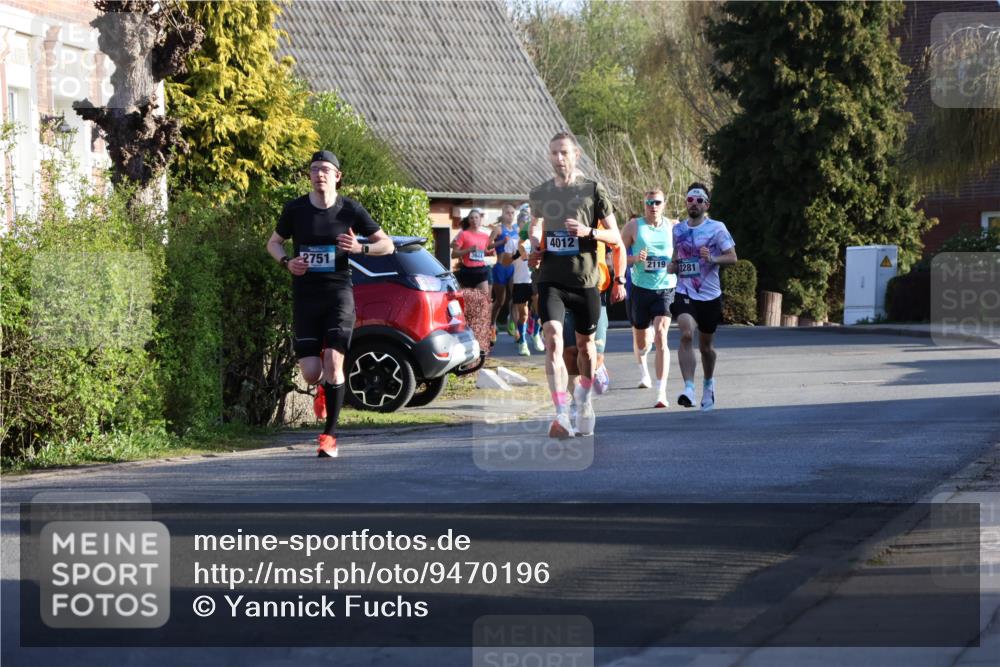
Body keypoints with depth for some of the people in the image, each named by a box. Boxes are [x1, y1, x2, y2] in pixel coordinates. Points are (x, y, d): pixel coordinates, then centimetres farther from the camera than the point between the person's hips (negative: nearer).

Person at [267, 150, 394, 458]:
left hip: (339, 294, -1)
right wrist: (286, 262, -4)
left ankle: (330, 434, -7)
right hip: (305, 297, 2)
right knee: (311, 374, -3)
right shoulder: (295, 209, 2)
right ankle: (327, 389, 35)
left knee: (333, 363, -16)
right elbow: (273, 242, 17)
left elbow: (387, 244, 7)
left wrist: (361, 248, -14)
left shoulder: (350, 210, 0)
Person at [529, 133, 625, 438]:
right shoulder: (539, 194, 8)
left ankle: (584, 396, 43)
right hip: (551, 280, 1)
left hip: (585, 280, -1)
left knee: (585, 343, 13)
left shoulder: (593, 190, 0)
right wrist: (535, 248, 4)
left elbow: (615, 238, 2)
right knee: (553, 338, -19)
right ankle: (562, 416, -27)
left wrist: (589, 232, -17)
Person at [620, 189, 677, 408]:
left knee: (661, 337, -17)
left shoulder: (673, 227, 5)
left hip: (666, 289, -1)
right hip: (640, 289, 1)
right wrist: (635, 259, -17)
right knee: (641, 339, 15)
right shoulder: (634, 226, 1)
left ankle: (661, 392, -20)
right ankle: (643, 368, 52)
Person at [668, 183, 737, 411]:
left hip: (710, 295, -1)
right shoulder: (678, 229, 8)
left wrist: (712, 259, -23)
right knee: (686, 334, -24)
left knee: (706, 345, 12)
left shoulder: (717, 228, -3)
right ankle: (689, 388, -28)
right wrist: (673, 266, 2)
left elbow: (732, 257, -5)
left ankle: (709, 382, 39)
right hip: (685, 293, 1)